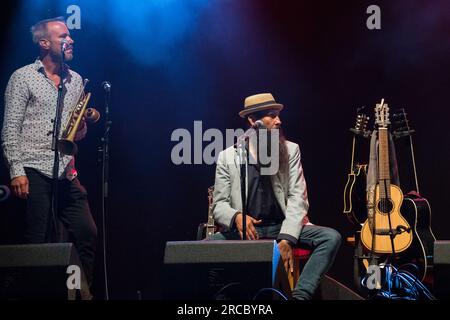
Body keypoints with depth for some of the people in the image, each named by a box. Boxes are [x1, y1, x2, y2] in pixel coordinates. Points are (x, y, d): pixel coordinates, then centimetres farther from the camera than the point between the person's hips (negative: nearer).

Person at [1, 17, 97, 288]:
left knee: (88, 235, -1)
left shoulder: (76, 80, 17)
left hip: (66, 173, 5)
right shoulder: (23, 77, 1)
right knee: (39, 242, -4)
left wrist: (83, 127, -1)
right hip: (34, 172, -5)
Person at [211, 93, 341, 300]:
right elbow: (219, 205, 0)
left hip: (283, 227, 1)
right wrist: (236, 217, -25)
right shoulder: (227, 157, 2)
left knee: (331, 237, -24)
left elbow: (297, 197, -4)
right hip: (244, 229, -1)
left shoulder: (290, 150, 5)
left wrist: (287, 238, -19)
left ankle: (300, 295, -29)